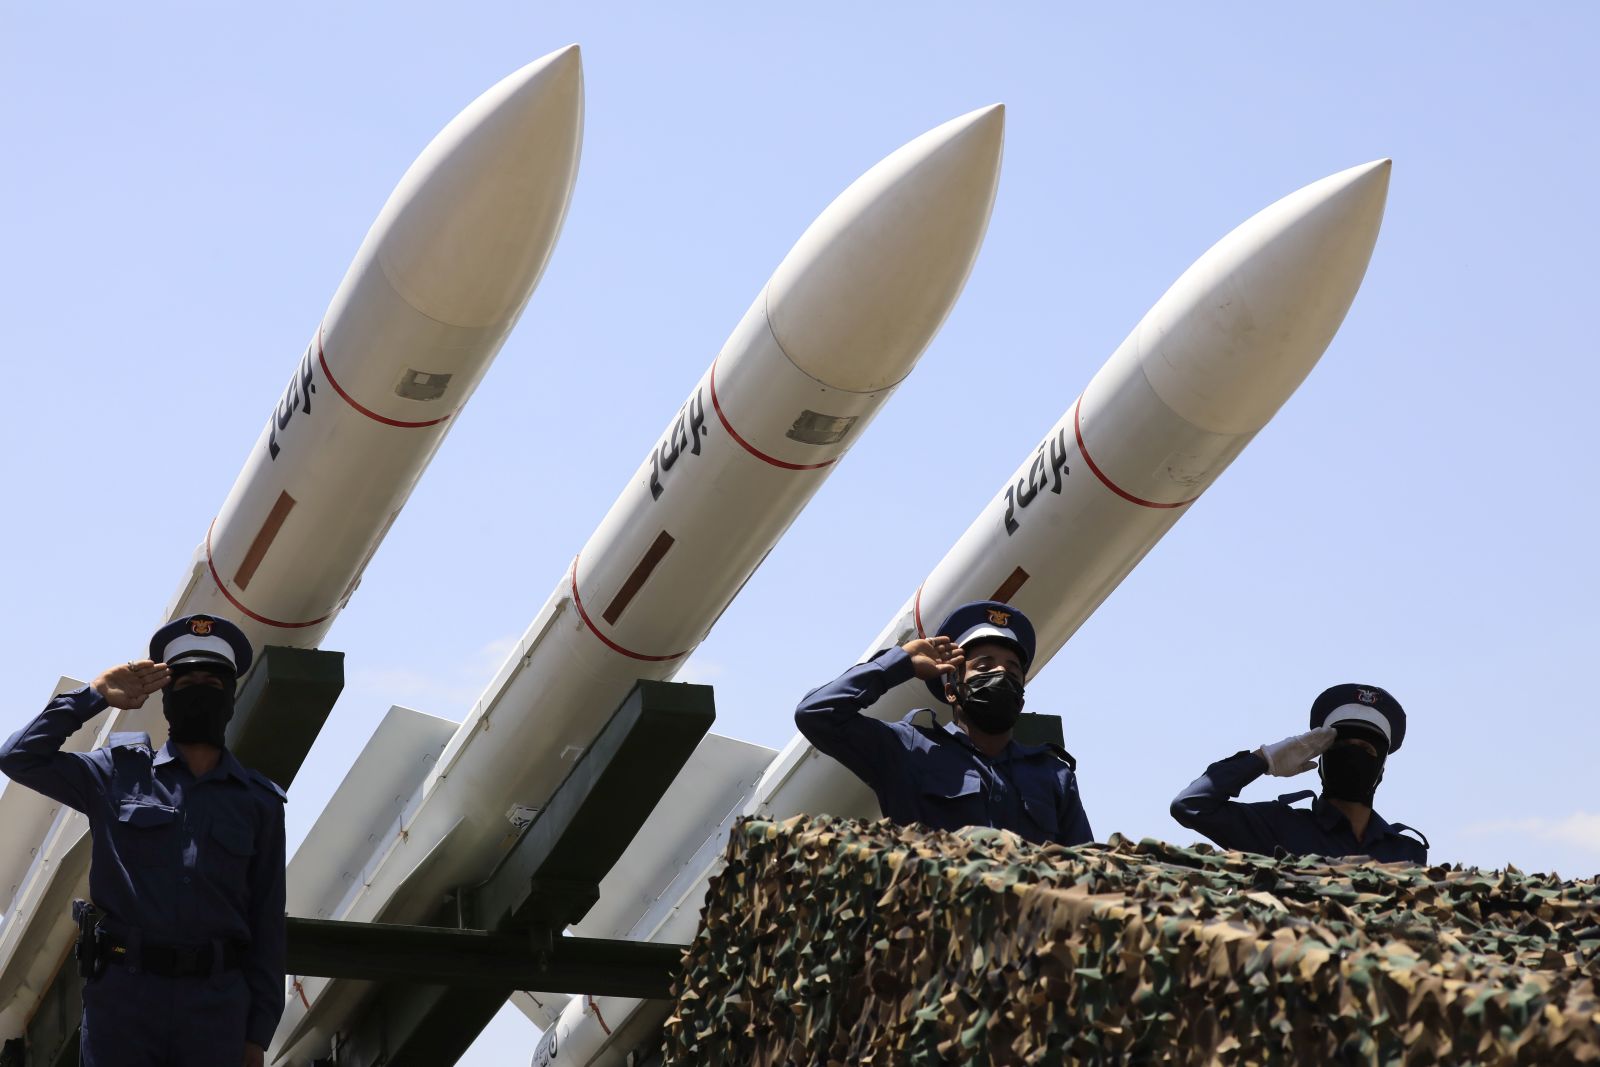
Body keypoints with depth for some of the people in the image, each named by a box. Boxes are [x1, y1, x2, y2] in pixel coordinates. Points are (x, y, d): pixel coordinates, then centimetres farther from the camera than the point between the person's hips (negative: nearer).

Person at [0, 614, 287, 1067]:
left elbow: (267, 921, 9)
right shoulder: (120, 773, 10)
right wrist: (96, 695, 5)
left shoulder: (259, 801, 11)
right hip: (122, 995, -1)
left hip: (217, 1006, 1)